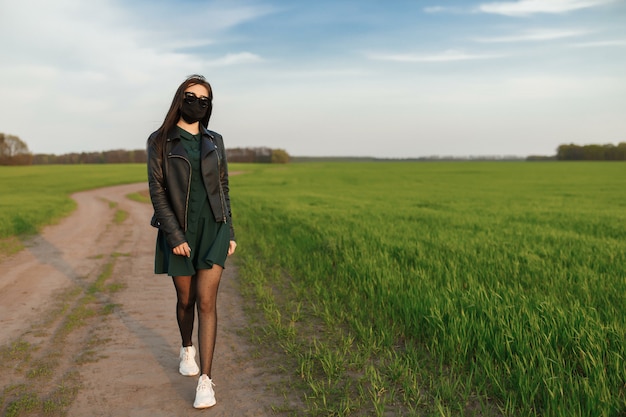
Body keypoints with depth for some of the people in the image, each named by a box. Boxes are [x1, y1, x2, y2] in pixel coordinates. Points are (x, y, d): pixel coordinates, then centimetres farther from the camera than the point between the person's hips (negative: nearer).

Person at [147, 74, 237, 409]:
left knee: (207, 302, -7)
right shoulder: (160, 141, -3)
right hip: (179, 232, -1)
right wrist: (174, 236, -14)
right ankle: (187, 349, 42)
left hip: (213, 229, 1)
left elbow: (223, 187, 10)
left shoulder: (215, 141, 6)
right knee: (186, 300, 12)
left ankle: (206, 381, -4)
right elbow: (157, 191, -8)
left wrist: (230, 232, 5)